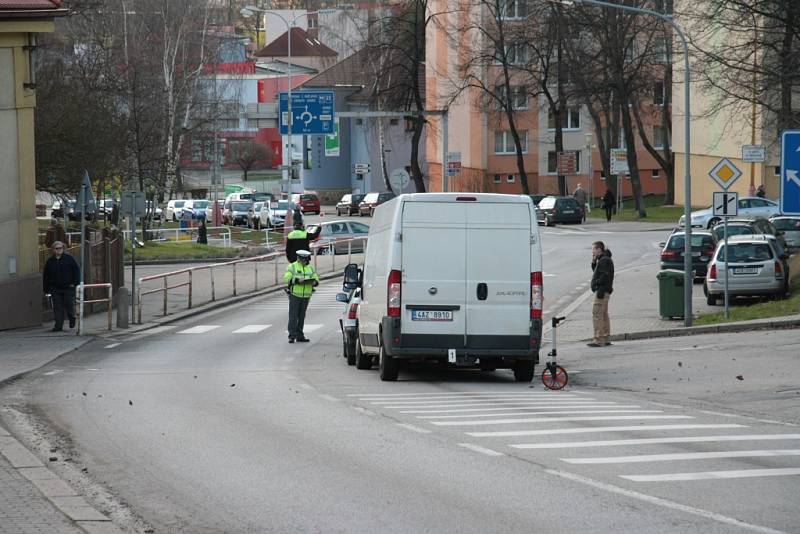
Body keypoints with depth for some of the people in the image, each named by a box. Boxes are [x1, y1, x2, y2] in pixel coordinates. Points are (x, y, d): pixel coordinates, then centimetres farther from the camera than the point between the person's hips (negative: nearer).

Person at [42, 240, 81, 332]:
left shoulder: (69, 259, 0)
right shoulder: (50, 261, 6)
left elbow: (77, 270, 2)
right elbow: (45, 276, 11)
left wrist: (75, 283, -6)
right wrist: (46, 289, 7)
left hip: (68, 287, -2)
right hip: (56, 289, 2)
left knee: (69, 305, 3)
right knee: (57, 308, -1)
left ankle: (72, 319, 31)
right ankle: (58, 326, 0)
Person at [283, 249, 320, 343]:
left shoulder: (310, 268, 12)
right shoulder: (292, 267, -1)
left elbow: (316, 280, 9)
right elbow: (287, 278, -12)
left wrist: (313, 282, -14)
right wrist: (298, 280, -24)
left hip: (305, 296, 4)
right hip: (294, 295, -4)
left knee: (301, 316, 8)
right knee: (293, 316, -8)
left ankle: (299, 336, 13)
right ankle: (292, 336, -9)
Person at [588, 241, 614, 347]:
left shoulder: (604, 261, -15)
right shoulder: (602, 260, 17)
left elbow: (605, 276, -22)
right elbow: (596, 272, 22)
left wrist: (600, 291, -22)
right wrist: (593, 262, 10)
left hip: (602, 291, -11)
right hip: (602, 291, 11)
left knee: (597, 314, -12)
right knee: (603, 315, 14)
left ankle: (599, 339, -14)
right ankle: (605, 339, 19)